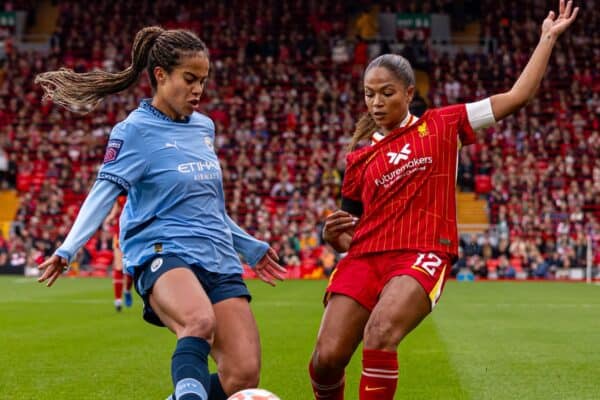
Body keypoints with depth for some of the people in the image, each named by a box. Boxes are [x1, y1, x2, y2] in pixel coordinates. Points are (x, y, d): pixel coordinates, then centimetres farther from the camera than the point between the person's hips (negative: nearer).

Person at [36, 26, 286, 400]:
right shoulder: (135, 130, -2)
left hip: (218, 257, 6)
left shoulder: (205, 127, 17)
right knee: (199, 320, -40)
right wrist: (68, 249, -21)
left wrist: (251, 247, 35)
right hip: (162, 252, -6)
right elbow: (104, 192, -6)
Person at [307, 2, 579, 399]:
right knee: (327, 359, -14)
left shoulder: (442, 125, 9)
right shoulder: (359, 158, 15)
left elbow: (517, 96, 10)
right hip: (365, 257, 3)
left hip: (422, 255, -3)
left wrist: (548, 38, 12)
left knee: (380, 333, -32)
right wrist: (332, 234, -3)